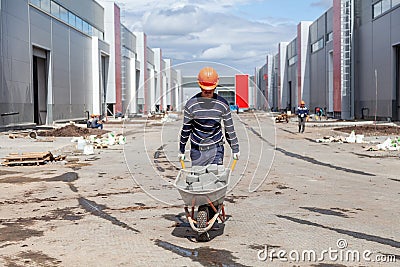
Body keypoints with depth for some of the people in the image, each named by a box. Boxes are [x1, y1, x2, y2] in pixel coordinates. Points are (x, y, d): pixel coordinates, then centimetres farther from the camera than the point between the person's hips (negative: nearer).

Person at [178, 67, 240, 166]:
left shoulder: (222, 104, -2)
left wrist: (235, 149, 12)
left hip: (216, 148, 0)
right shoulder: (191, 104, -4)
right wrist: (181, 150, 11)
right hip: (197, 150, 0)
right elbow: (186, 128, 6)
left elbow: (229, 128, 8)